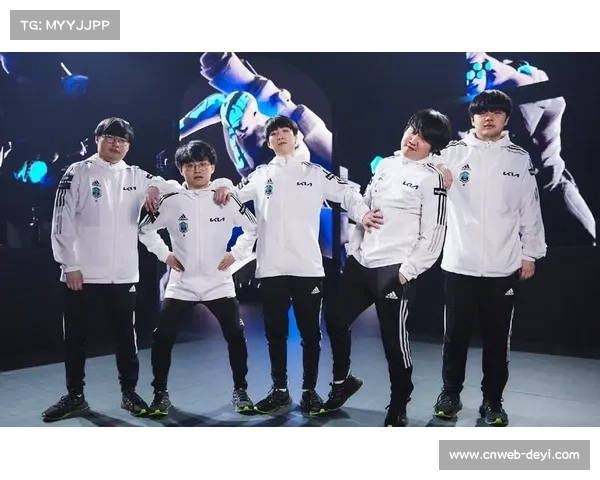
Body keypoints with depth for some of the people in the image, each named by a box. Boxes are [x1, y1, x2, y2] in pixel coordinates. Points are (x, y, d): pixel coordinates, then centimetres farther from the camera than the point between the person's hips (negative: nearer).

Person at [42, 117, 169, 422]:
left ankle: (129, 394, 24)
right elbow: (62, 222, -3)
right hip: (81, 274, -1)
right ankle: (75, 397, 25)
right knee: (74, 338, 9)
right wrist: (70, 265, -9)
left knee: (126, 337, 10)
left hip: (123, 275, 2)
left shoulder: (136, 176, 9)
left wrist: (156, 189, -10)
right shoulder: (78, 173, 0)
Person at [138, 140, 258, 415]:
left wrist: (236, 253, -2)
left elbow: (252, 228, 8)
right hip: (181, 285, 0)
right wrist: (165, 255, 0)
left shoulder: (226, 200, -2)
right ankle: (160, 394, 16)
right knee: (162, 338, -3)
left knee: (236, 336, -1)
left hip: (219, 284, 0)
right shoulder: (171, 202, -3)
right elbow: (145, 230, 10)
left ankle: (240, 391, 17)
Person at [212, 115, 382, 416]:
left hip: (308, 267, -1)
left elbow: (346, 193, 2)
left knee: (310, 333, 6)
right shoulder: (260, 175, 12)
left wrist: (363, 214, -16)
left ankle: (310, 391, 21)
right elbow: (233, 196, 14)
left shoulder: (315, 173, 7)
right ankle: (279, 391, 25)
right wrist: (224, 188, -9)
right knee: (275, 333, 11)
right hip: (270, 268, 2)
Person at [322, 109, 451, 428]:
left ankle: (398, 407, 22)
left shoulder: (432, 179, -7)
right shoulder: (385, 164, 12)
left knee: (393, 337, 0)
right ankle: (343, 381, 36)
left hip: (394, 269, -7)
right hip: (360, 262, 7)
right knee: (336, 319, 13)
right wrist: (353, 248, 13)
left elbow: (432, 237, -10)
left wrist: (406, 271, -14)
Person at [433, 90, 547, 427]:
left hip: (504, 267, 1)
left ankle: (493, 400, 26)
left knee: (498, 337, 10)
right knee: (456, 334, 10)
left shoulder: (520, 159, 5)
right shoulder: (453, 153, 1)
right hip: (460, 263, -1)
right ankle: (451, 393, 28)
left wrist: (530, 253, 7)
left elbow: (530, 210, 8)